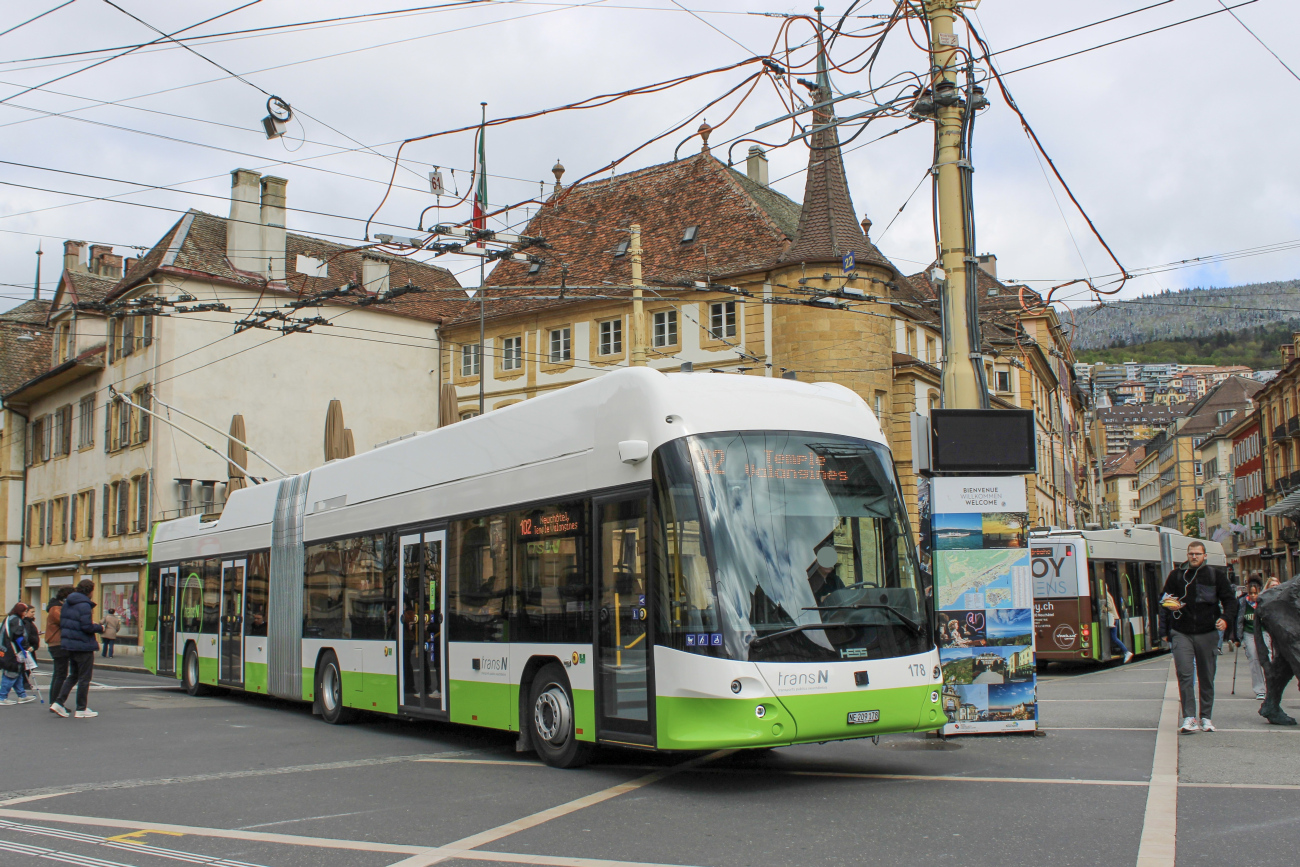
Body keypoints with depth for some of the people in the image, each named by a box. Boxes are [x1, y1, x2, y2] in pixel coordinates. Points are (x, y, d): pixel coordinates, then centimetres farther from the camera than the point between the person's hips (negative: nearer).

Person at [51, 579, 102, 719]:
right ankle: (81, 709, 6)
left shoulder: (67, 603, 10)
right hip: (83, 646, -8)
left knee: (73, 676, 20)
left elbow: (62, 622, 13)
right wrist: (100, 627, -4)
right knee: (84, 678, 2)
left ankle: (59, 702, 10)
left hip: (69, 645, 8)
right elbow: (87, 627, -23)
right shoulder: (84, 605, -18)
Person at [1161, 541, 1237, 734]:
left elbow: (1229, 600, 8)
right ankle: (1189, 718, -13)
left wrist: (1226, 618, -10)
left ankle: (1206, 718, 17)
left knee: (1206, 676, 6)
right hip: (1181, 633, 0)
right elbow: (1164, 600, 16)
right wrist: (1169, 604, -8)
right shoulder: (1176, 575, 11)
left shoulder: (1216, 574, 8)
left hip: (1207, 633, 0)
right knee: (1184, 674, -12)